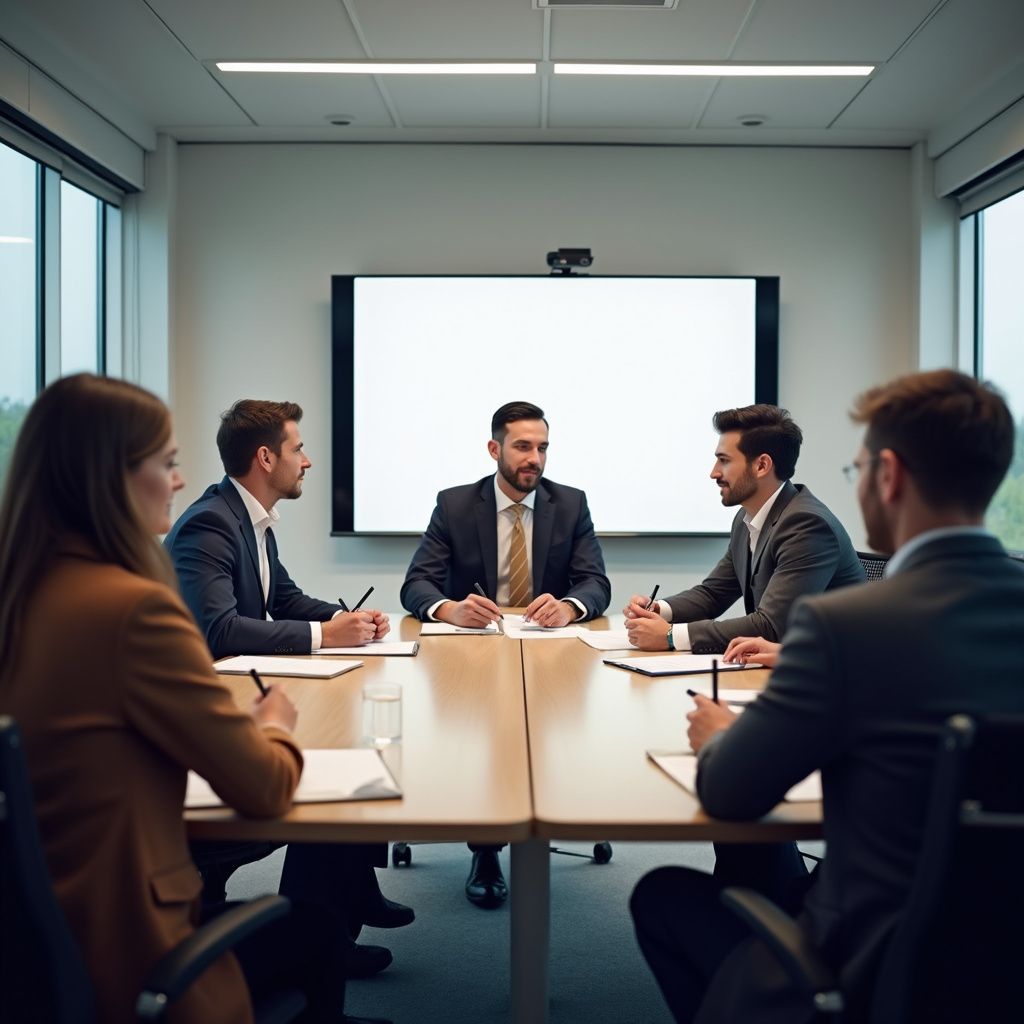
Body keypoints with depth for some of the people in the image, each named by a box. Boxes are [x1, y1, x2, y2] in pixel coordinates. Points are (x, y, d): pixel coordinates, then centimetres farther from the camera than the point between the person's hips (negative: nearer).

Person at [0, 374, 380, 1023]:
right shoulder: (132, 606, -24)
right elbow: (263, 787, -15)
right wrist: (274, 725, 6)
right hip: (117, 966, -7)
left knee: (276, 911, 30)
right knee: (316, 931, 21)